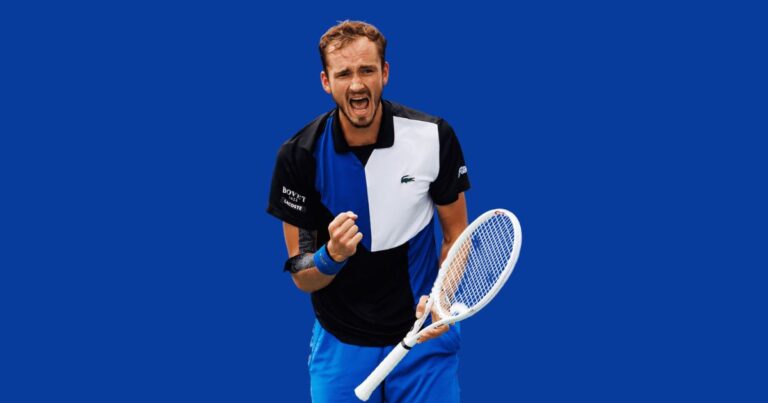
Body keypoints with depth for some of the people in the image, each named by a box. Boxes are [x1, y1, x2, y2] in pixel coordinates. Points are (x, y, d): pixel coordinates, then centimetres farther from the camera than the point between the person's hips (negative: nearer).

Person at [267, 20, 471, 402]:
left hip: (424, 332, 0)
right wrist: (332, 255, -30)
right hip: (341, 342, 0)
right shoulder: (298, 155, -13)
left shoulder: (434, 137, -12)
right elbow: (302, 277, -8)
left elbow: (456, 234, 1)